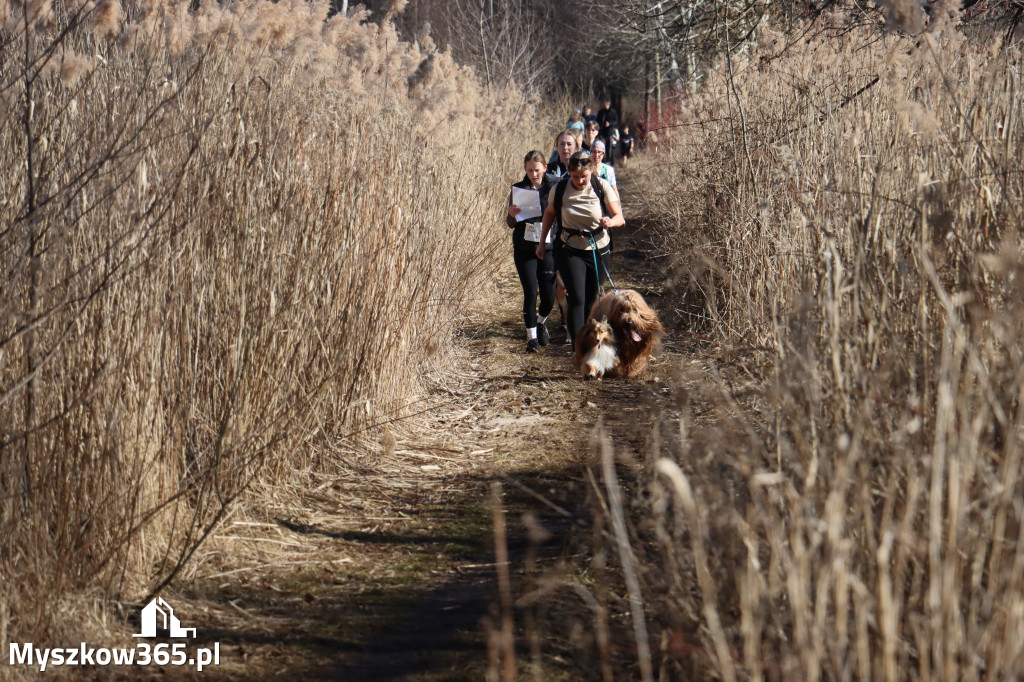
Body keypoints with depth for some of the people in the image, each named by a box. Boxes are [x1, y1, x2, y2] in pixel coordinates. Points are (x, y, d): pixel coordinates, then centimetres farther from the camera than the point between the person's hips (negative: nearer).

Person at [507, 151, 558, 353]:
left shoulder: (555, 187, -1)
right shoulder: (518, 189, 2)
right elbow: (511, 224, 6)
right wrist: (511, 214, -16)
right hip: (524, 248, 0)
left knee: (549, 294, -1)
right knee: (530, 293, -4)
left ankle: (541, 322, 31)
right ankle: (532, 336, 10)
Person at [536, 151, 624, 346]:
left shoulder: (602, 187, -11)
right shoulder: (559, 190, -9)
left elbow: (620, 218, -11)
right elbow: (549, 213, 10)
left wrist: (610, 222, -35)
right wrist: (542, 242, 16)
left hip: (598, 251, 1)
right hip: (570, 251, -1)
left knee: (590, 300, 9)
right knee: (577, 299, -13)